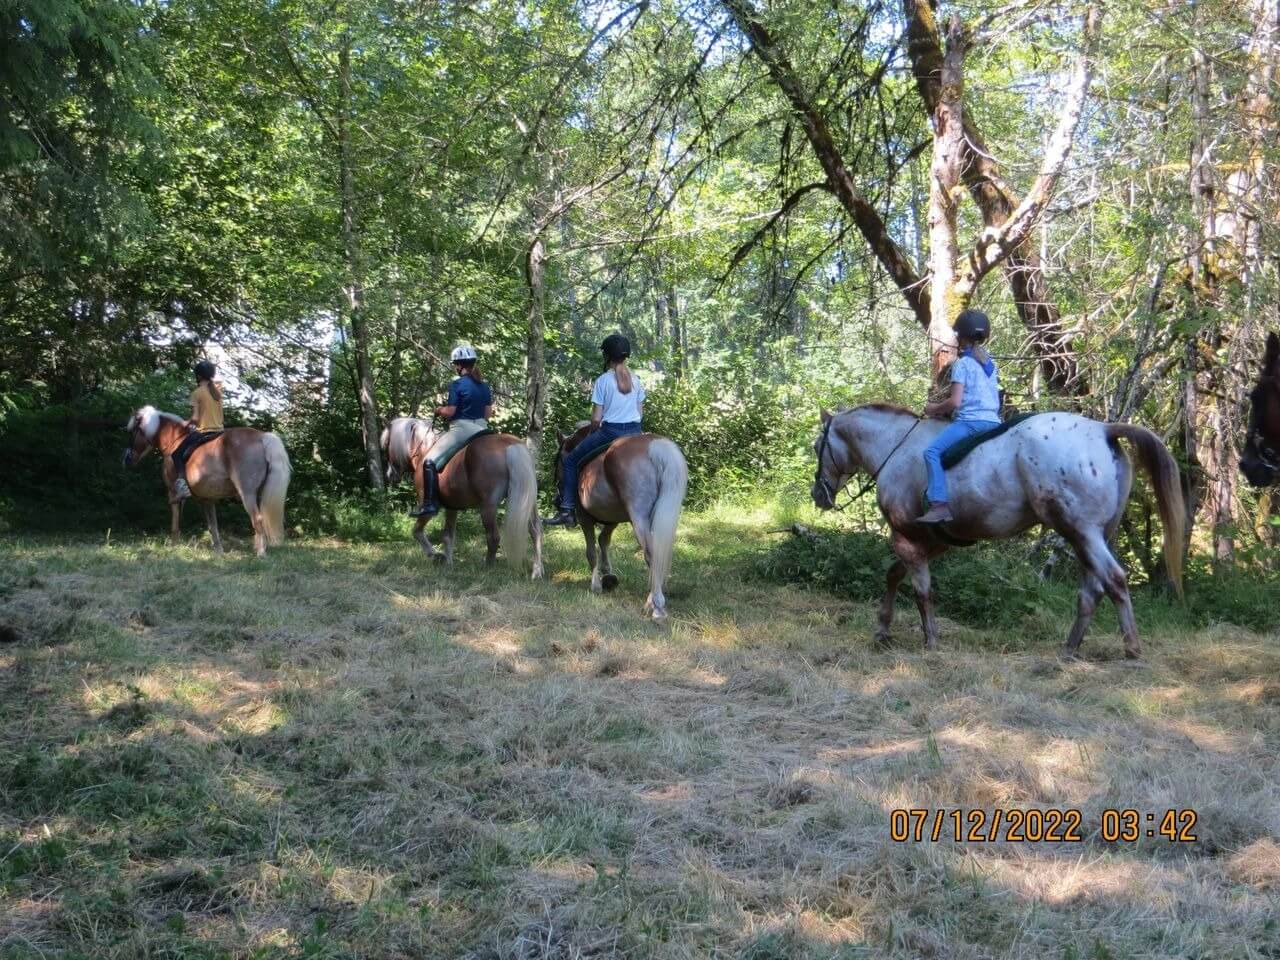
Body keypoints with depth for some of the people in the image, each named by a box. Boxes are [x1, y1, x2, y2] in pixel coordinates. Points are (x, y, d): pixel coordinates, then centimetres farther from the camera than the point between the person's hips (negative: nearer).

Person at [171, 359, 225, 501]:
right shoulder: (218, 390, 6)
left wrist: (187, 423, 5)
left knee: (178, 455, 4)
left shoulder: (197, 393, -10)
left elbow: (195, 418, -13)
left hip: (202, 432, -6)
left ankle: (181, 485, -14)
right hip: (219, 430, 6)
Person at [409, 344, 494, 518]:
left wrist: (439, 410, 6)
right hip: (481, 430, 7)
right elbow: (488, 414, 11)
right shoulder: (485, 386, 9)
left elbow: (449, 412, -13)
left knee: (430, 461, -6)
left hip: (461, 429, -7)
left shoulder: (457, 385, -11)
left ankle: (429, 504, -16)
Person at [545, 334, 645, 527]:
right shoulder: (636, 380, 7)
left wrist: (592, 433, 10)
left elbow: (596, 418, -8)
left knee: (570, 461, 9)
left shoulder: (603, 380, -7)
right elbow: (640, 413, 11)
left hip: (610, 431, -5)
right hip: (635, 432, 5)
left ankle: (567, 510, 2)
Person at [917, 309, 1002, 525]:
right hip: (993, 420, 9)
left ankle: (940, 504, -32)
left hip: (971, 420, -9)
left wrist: (934, 409, 5)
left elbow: (955, 402, -14)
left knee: (932, 450, -18)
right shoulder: (991, 362, 19)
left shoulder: (962, 363, -5)